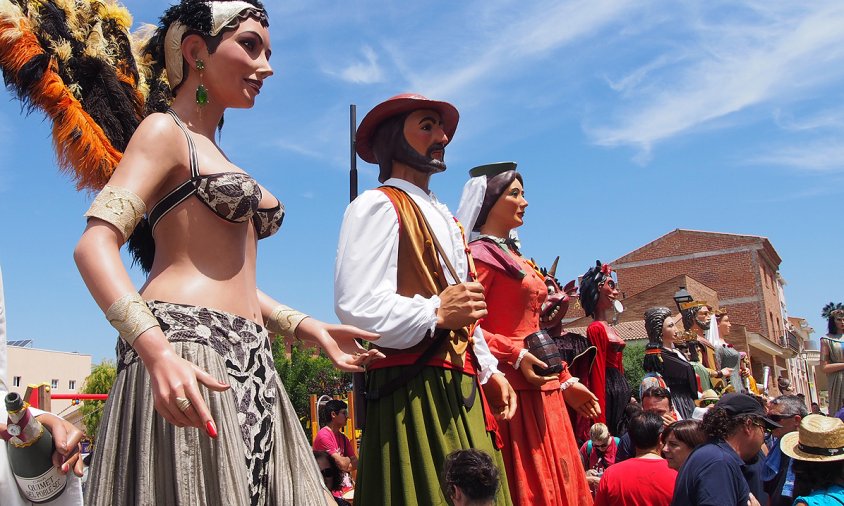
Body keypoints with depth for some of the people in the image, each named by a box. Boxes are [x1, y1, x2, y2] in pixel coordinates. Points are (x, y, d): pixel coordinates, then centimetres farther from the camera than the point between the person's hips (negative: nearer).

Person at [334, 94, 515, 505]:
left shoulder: (443, 217, 23)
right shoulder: (378, 205, -6)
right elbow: (355, 305, -19)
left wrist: (489, 370, 19)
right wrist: (436, 313, -17)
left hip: (461, 388, 9)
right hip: (412, 392, -8)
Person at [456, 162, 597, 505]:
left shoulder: (514, 256, 19)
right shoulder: (480, 255, -7)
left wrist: (566, 381, 19)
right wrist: (515, 356, -23)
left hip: (541, 388, 9)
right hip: (512, 388, -9)